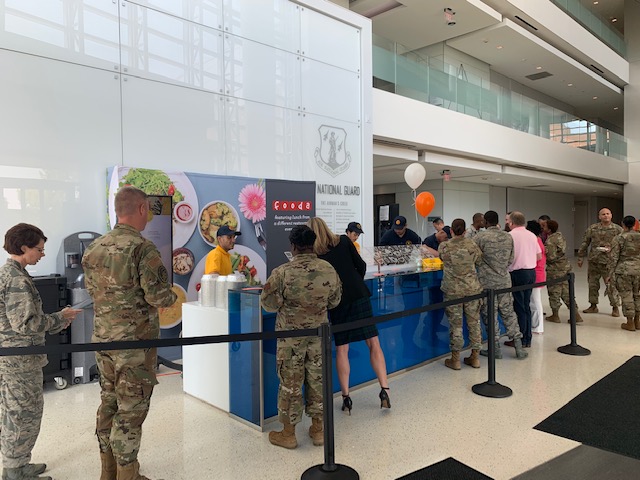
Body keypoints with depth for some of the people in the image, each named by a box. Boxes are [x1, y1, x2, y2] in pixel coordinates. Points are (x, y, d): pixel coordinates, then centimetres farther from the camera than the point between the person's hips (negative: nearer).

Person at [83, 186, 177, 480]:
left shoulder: (94, 248, 4)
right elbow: (158, 296, -20)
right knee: (131, 409, 4)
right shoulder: (143, 248, -19)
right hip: (135, 341, -7)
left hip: (102, 338, 8)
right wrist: (172, 296, 1)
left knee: (108, 401, 19)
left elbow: (92, 289, 14)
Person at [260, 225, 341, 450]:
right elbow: (335, 301, 6)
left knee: (290, 382, 10)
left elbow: (269, 304, -11)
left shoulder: (282, 273, -20)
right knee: (317, 379, 16)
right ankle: (318, 429, 29)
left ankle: (288, 433, 24)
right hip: (319, 333, 3)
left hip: (290, 335, -3)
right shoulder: (329, 270, -8)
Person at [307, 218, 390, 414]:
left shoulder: (314, 254, -3)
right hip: (358, 295, 1)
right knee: (374, 343, 6)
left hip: (337, 302, -1)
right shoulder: (344, 241, 1)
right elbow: (361, 265, 4)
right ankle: (384, 390, 1)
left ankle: (346, 397, 10)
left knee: (341, 350, 8)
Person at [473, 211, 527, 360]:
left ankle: (496, 348, 11)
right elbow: (510, 260, 11)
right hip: (504, 280, 5)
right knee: (508, 312, 13)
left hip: (487, 281, -5)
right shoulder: (508, 237, 5)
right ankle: (518, 346, 14)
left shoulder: (481, 236, -11)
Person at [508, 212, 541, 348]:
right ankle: (528, 339, 20)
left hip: (517, 273, -7)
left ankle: (521, 340, 6)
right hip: (531, 272, 7)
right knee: (526, 306, 14)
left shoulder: (510, 235, -11)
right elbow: (539, 256, 13)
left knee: (519, 307, 1)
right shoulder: (532, 235, 9)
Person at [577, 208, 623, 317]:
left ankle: (615, 307, 13)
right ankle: (593, 306, 23)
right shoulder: (592, 228, 4)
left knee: (611, 286, -2)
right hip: (593, 261, 3)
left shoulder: (618, 229, -1)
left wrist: (612, 248, -13)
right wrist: (580, 258, 6)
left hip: (609, 262, -3)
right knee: (592, 284, 10)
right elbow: (584, 244, 8)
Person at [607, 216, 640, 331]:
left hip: (624, 270, -4)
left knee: (627, 296, 4)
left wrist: (609, 274, -4)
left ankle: (630, 323, 10)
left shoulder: (619, 238, -8)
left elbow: (614, 258, -9)